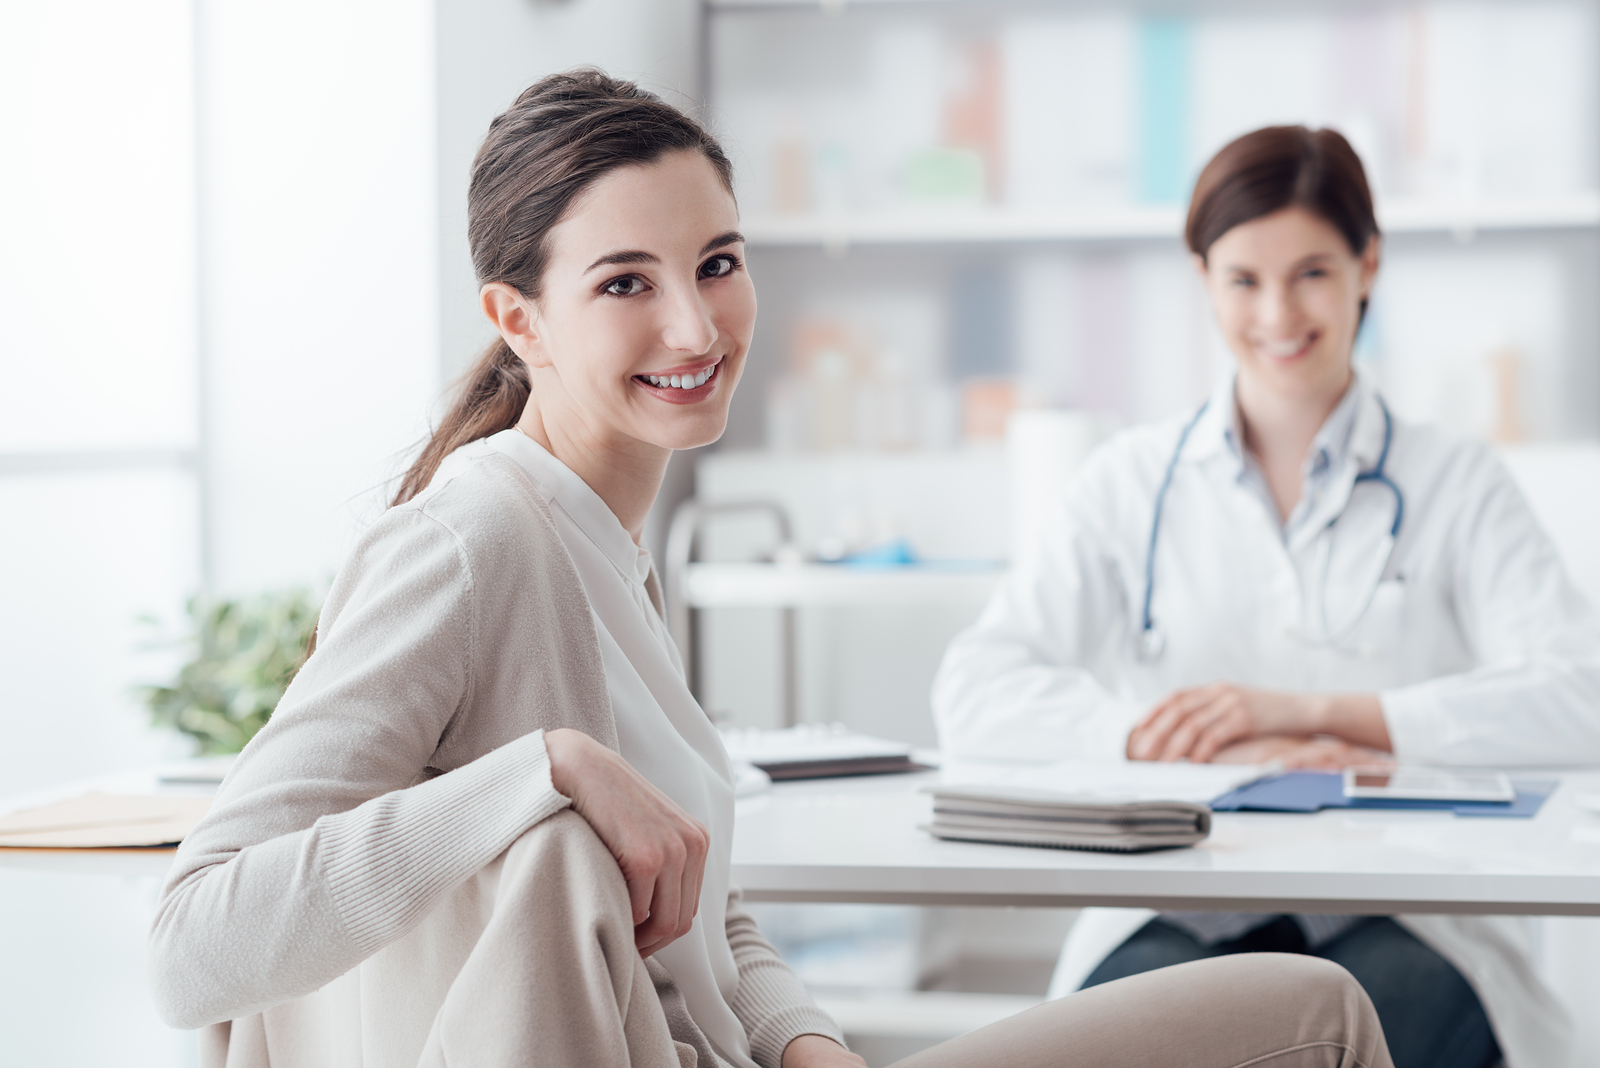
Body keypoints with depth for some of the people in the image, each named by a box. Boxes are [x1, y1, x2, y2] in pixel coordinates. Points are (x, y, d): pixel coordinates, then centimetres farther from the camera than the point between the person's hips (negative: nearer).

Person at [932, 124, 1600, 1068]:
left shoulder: (1456, 484, 13)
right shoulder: (1134, 481, 14)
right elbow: (974, 691, 0)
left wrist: (1306, 709, -13)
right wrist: (1224, 749, -14)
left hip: (1402, 914, 0)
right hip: (1181, 913, 1)